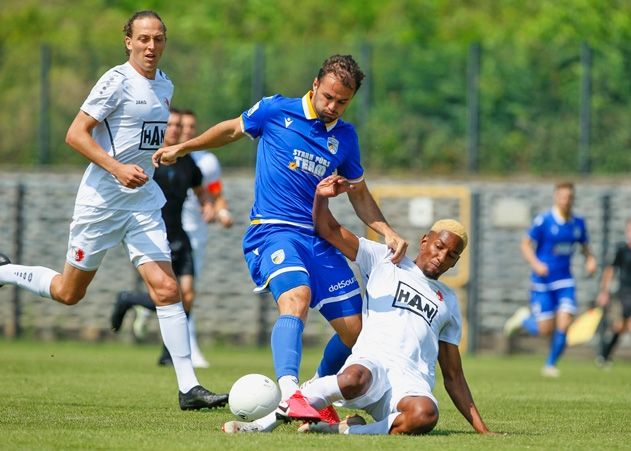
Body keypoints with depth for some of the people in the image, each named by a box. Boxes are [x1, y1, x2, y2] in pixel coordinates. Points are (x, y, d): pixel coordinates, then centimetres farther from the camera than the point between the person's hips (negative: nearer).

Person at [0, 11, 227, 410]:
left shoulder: (165, 86, 10)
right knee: (69, 292, 7)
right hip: (101, 200, -5)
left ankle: (189, 388, -11)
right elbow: (76, 134, -17)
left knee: (167, 289, -9)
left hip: (144, 202, 5)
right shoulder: (118, 81, -13)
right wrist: (117, 168, -26)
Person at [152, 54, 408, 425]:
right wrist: (181, 148, 19)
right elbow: (232, 130, 18)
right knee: (297, 298, -34)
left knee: (355, 330, 0)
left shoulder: (345, 137, 10)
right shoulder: (276, 111, 0)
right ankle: (289, 392, -51)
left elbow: (360, 195, 21)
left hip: (320, 237, 5)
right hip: (274, 230, -5)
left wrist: (389, 232, 7)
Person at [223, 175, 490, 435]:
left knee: (425, 414, -37)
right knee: (354, 379, -42)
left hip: (412, 383, 3)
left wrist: (481, 428, 22)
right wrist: (321, 197, -11)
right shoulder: (385, 261, 20)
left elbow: (453, 376, 30)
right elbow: (329, 231, 10)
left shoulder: (449, 301, 30)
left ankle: (348, 430, -27)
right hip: (372, 360, -2)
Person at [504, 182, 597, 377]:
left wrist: (590, 260, -2)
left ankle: (550, 364, 9)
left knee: (564, 324, -12)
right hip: (542, 282, -4)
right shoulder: (543, 221, -10)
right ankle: (524, 318, 29)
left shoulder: (578, 223, 4)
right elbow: (526, 244, -5)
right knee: (545, 329, -6)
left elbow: (585, 246, 19)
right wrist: (535, 264, -21)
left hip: (565, 282, 4)